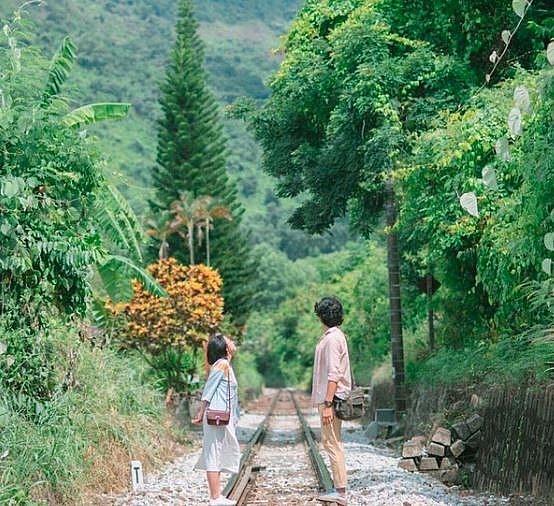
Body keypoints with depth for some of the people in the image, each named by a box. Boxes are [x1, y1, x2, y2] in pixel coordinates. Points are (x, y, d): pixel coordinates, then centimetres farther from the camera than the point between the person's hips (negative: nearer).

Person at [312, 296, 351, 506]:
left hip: (331, 398, -11)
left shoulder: (332, 338, -15)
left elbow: (333, 374, -22)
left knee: (332, 443, -9)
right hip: (328, 397, 11)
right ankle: (338, 487, 19)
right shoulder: (333, 336, 16)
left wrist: (328, 404, -24)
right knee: (329, 441, 14)